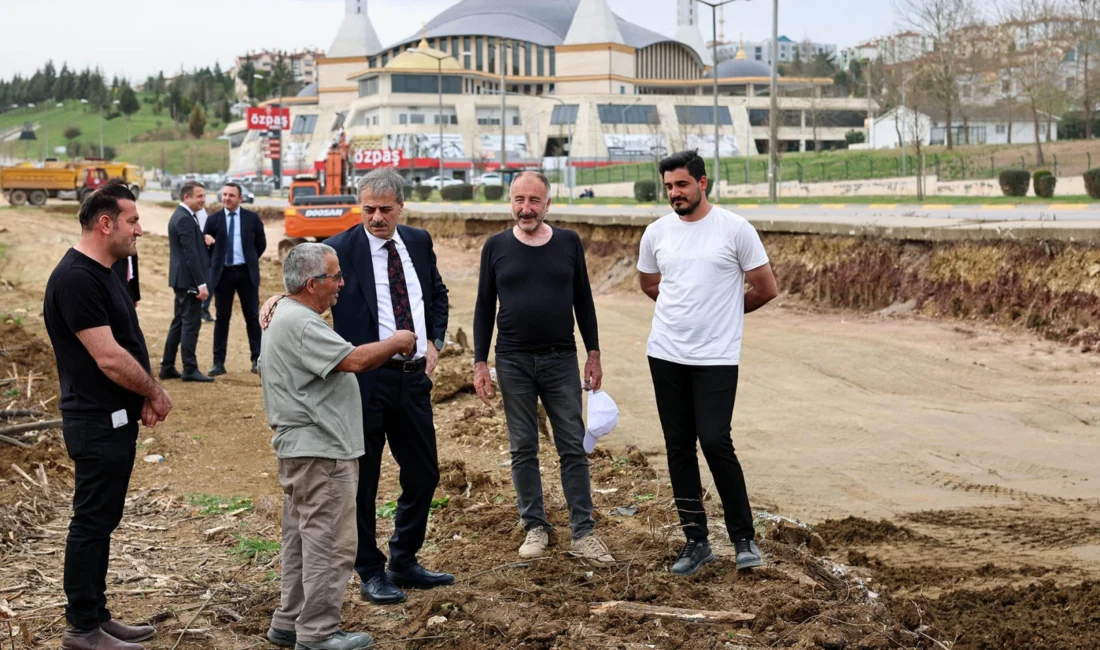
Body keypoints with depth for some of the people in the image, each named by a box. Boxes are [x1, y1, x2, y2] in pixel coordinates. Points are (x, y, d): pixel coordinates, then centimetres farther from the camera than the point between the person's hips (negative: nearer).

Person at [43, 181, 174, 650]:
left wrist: (144, 397, 3)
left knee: (102, 521, 15)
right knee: (92, 522, -2)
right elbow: (108, 358, -23)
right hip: (97, 423, -10)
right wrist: (156, 393, -9)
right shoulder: (76, 278, -19)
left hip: (116, 420, 10)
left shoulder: (103, 274, 12)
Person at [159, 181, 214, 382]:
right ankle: (190, 369, -1)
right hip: (189, 279, -11)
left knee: (179, 322, 14)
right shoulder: (185, 219, -17)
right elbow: (191, 254, -22)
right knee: (191, 323, -5)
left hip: (182, 279, 11)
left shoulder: (180, 216, 15)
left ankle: (167, 367, 19)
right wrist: (201, 284, -22)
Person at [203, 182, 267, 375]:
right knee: (222, 318, 4)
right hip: (223, 273, 0)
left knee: (253, 317, 4)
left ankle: (257, 360, 10)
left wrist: (250, 260, 7)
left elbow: (261, 244, 11)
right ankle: (219, 362, 7)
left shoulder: (252, 218, 3)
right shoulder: (213, 220, 2)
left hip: (246, 273, 0)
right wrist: (214, 265, -6)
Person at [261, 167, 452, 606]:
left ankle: (404, 562, 32)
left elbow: (437, 293, 21)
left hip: (414, 375, 6)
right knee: (362, 480, 5)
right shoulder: (340, 249, -9)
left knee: (423, 474, 15)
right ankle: (370, 573, 21)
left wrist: (434, 341, 9)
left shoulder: (419, 242, 8)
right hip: (365, 378, -6)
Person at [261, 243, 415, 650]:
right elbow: (354, 360, -26)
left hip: (302, 449, 11)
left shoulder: (290, 316, 17)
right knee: (330, 544, -5)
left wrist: (388, 352, 10)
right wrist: (395, 342, -11)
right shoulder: (301, 323, -18)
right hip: (320, 452, -11)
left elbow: (342, 364, 18)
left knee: (303, 540, 16)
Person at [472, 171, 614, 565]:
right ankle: (535, 527, 17)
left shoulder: (569, 243, 3)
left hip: (561, 359, 0)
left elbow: (583, 301, 8)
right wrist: (480, 363, 0)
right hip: (514, 362, 0)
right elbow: (484, 308, 4)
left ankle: (582, 533, 5)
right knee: (523, 450, 6)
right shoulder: (496, 247, 1)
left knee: (573, 447, 1)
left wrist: (594, 354, 5)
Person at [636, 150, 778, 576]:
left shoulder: (734, 229, -7)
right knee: (679, 448, 7)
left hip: (717, 357, -4)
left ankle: (743, 538, 4)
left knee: (715, 443, -12)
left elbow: (765, 289, 0)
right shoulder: (656, 233, 5)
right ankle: (696, 541, 17)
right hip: (666, 356, 4)